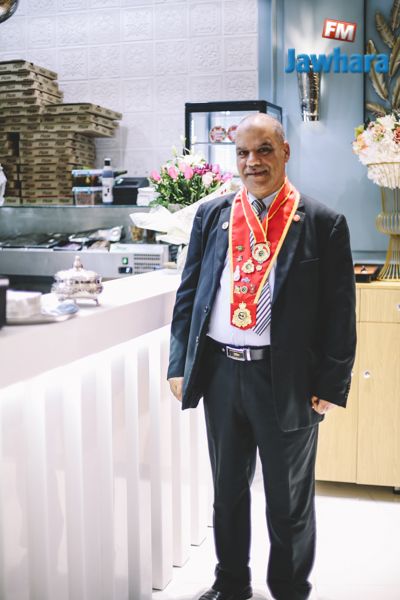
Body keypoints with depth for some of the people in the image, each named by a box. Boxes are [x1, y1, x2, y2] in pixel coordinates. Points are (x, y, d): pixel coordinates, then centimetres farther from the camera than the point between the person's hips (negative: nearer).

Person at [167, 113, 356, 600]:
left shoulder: (322, 223, -5)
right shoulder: (211, 215, 5)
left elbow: (339, 309, -5)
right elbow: (189, 292, 8)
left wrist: (330, 384, -9)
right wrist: (180, 364, 4)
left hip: (287, 378, -3)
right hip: (220, 371, 4)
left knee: (289, 501, 13)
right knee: (227, 489, 20)